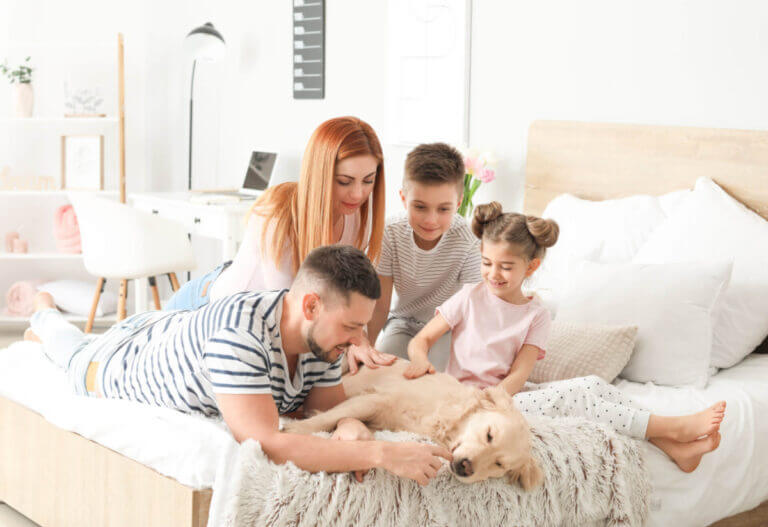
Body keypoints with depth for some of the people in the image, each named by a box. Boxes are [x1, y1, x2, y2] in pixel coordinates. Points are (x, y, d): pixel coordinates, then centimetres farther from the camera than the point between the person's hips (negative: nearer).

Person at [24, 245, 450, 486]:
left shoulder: (321, 335, -29)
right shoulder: (239, 335, -51)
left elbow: (328, 406, -19)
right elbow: (264, 444, -57)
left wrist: (351, 427, -44)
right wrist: (381, 454, -61)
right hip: (121, 363, -5)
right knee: (75, 349, 30)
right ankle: (44, 314, 63)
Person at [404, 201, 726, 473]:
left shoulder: (536, 315, 6)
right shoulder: (469, 299, 0)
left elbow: (519, 374, -5)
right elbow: (421, 340, 1)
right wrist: (421, 361, -23)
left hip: (507, 396, 4)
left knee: (592, 384, -16)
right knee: (571, 396, -21)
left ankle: (673, 447, -20)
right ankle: (672, 428, -18)